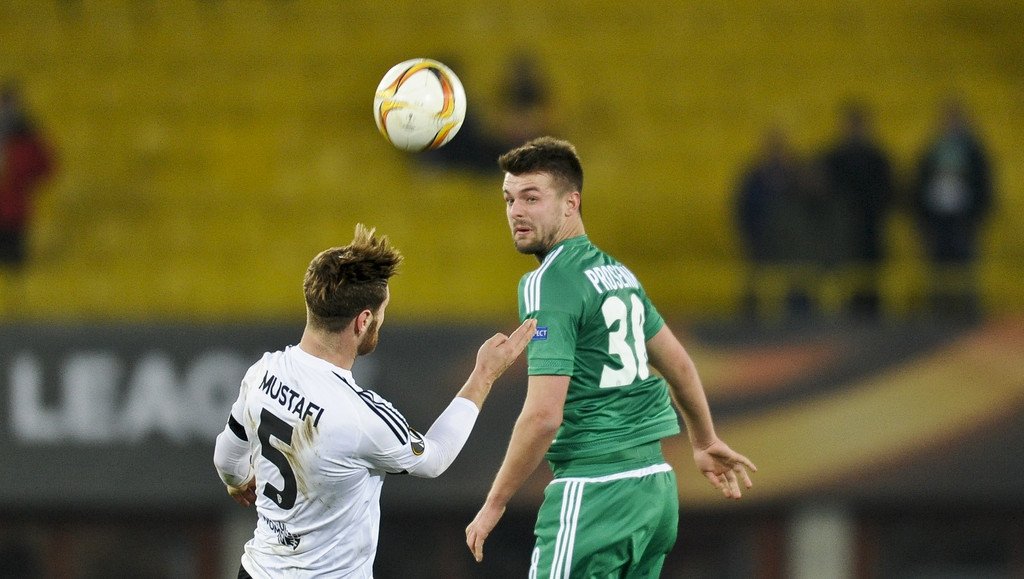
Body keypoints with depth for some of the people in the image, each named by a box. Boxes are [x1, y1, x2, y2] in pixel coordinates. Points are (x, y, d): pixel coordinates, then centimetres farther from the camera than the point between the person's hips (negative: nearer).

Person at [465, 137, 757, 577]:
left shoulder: (547, 284, -12)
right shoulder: (613, 270, 15)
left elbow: (543, 415, -19)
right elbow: (678, 363, 27)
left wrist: (494, 505, -10)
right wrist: (705, 441, 42)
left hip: (593, 487, -9)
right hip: (655, 481, 9)